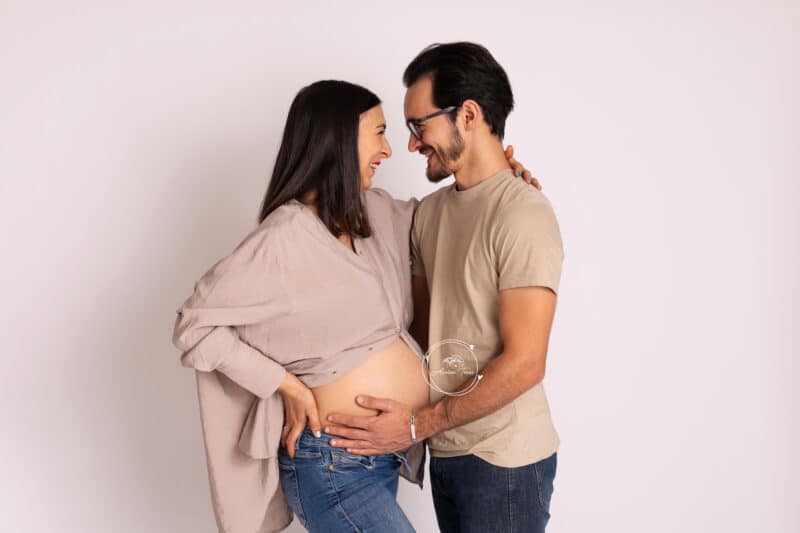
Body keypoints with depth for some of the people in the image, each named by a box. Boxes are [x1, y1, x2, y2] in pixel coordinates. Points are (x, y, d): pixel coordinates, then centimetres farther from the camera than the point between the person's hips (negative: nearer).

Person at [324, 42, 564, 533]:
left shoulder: (523, 213, -18)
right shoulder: (432, 210, 7)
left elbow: (524, 363, -21)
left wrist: (418, 425, -16)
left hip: (503, 460, -7)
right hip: (447, 451, 7)